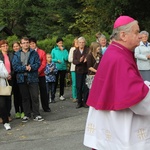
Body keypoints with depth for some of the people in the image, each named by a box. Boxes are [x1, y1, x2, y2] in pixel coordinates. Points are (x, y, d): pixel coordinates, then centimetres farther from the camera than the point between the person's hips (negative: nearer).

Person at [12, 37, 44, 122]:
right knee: (25, 98, 9)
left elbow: (38, 63, -2)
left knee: (35, 97, -2)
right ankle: (27, 115, 18)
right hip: (22, 79, 1)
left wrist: (31, 67, -19)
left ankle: (36, 115, 6)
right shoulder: (17, 54, 6)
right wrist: (25, 68, -14)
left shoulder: (34, 53, 5)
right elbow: (15, 66, -4)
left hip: (33, 78, -1)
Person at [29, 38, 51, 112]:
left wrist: (38, 71, -15)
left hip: (40, 74, 1)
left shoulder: (42, 52, 4)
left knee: (43, 91, 5)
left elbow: (44, 63, -2)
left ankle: (46, 107, 14)